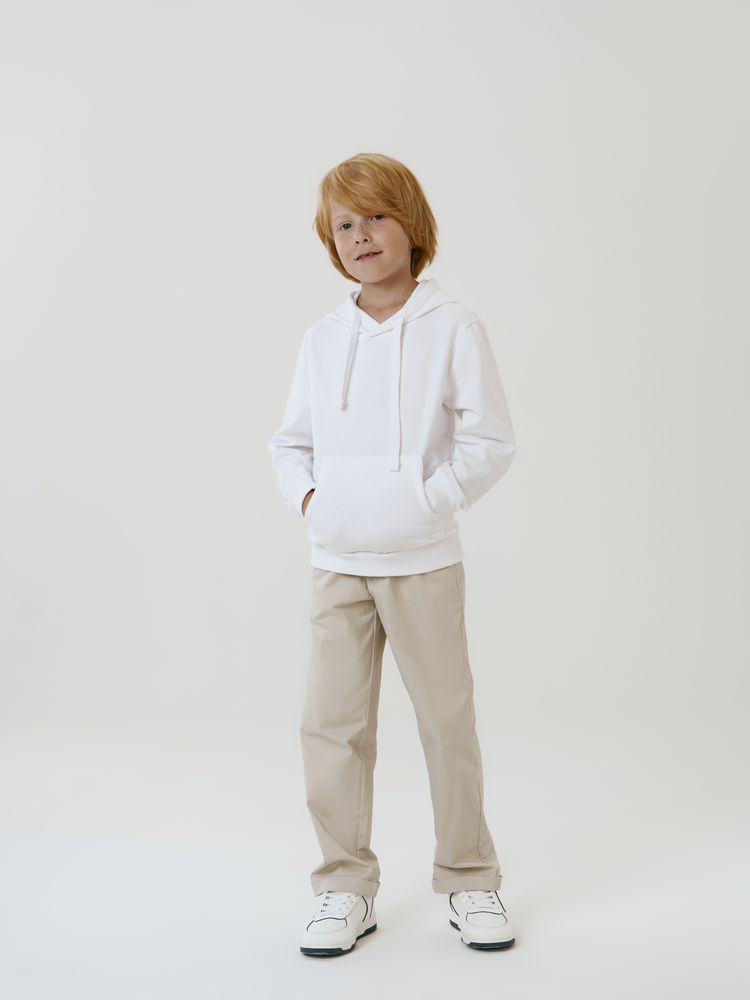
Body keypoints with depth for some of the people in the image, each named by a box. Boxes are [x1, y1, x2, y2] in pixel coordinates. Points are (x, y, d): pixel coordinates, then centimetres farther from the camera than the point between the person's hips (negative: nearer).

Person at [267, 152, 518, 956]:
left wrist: (427, 499, -14)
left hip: (423, 561, -3)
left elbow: (491, 440, -6)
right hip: (337, 563, 3)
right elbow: (290, 442, 14)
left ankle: (469, 880, 23)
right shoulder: (322, 338, 7)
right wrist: (307, 494, -4)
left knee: (447, 720, 6)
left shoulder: (452, 328, -4)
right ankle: (346, 887, 19)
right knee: (331, 723, 4)